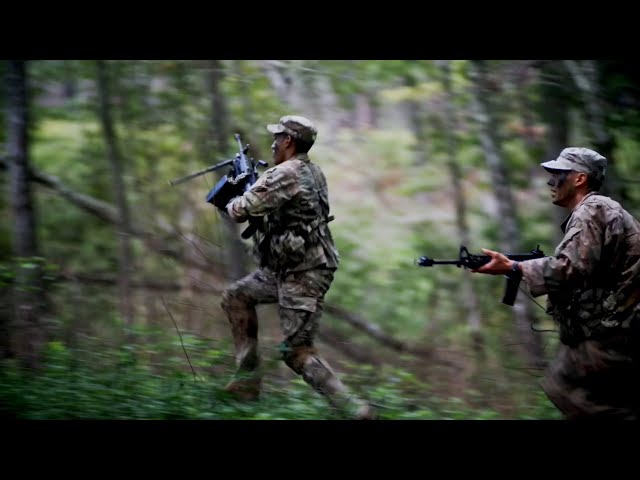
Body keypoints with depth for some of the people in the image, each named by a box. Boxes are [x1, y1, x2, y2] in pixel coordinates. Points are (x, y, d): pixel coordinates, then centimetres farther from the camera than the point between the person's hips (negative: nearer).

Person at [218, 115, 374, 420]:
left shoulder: (284, 174, -17)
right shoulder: (313, 173, 13)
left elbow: (241, 211, -14)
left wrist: (231, 202, 8)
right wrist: (251, 187, 19)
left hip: (303, 275, -10)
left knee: (297, 352, -9)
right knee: (236, 297, 20)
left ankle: (353, 409, -12)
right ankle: (248, 377, 20)